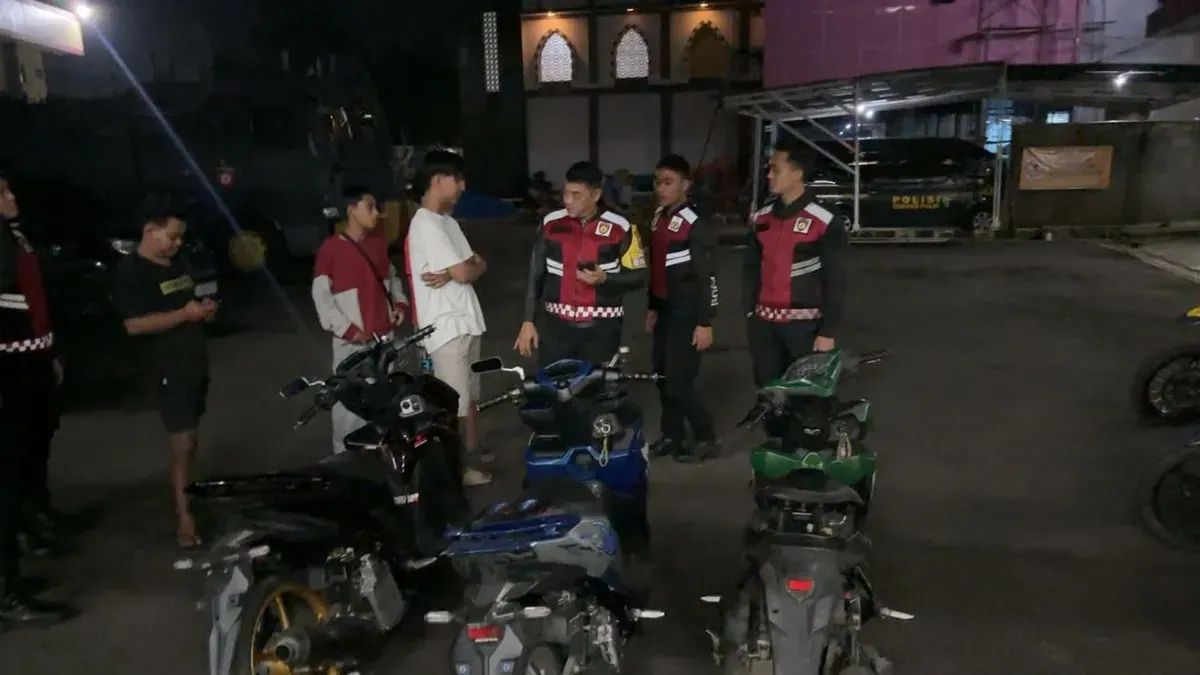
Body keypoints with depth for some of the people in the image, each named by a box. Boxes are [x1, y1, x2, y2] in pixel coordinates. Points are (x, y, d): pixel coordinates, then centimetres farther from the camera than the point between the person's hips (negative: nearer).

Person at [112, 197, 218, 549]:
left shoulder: (175, 265, 13)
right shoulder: (130, 272, -12)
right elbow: (135, 324, -22)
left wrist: (204, 308, 4)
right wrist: (185, 314, -22)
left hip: (196, 362, 8)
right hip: (170, 369, -8)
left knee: (190, 441, 15)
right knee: (184, 444, -8)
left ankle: (184, 495, 27)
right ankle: (185, 517, -1)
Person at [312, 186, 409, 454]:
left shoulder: (378, 241, 9)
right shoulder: (331, 248, -11)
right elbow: (321, 294, -11)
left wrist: (400, 302, 6)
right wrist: (345, 328, -17)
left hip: (383, 334, 6)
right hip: (353, 339, -6)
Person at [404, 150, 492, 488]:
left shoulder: (447, 221, 14)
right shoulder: (426, 225, -18)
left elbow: (479, 264, 8)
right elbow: (466, 273, -21)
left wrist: (450, 275, -12)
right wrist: (464, 269, 2)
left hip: (465, 320, 9)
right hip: (445, 326, -9)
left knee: (469, 393, 20)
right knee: (454, 401, -1)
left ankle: (472, 450, 34)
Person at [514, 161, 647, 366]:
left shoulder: (620, 228, -7)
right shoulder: (551, 224, 1)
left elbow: (638, 276, -1)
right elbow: (535, 275, 7)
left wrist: (604, 279, -20)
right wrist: (528, 320, 4)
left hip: (600, 328, -2)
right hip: (556, 325, 2)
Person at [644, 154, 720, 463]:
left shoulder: (696, 225, -15)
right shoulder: (658, 217, 11)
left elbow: (708, 278, -17)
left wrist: (705, 322, -19)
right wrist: (652, 307, 21)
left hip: (687, 314, -8)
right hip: (665, 310, 8)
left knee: (678, 381, -8)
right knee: (662, 377, 13)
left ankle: (706, 438, 10)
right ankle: (672, 436, 26)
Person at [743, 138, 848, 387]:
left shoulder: (825, 222, -9)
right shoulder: (761, 218, 8)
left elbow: (835, 282, -8)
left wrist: (828, 332, -10)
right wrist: (749, 311, 10)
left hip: (804, 325, -5)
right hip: (764, 324, 5)